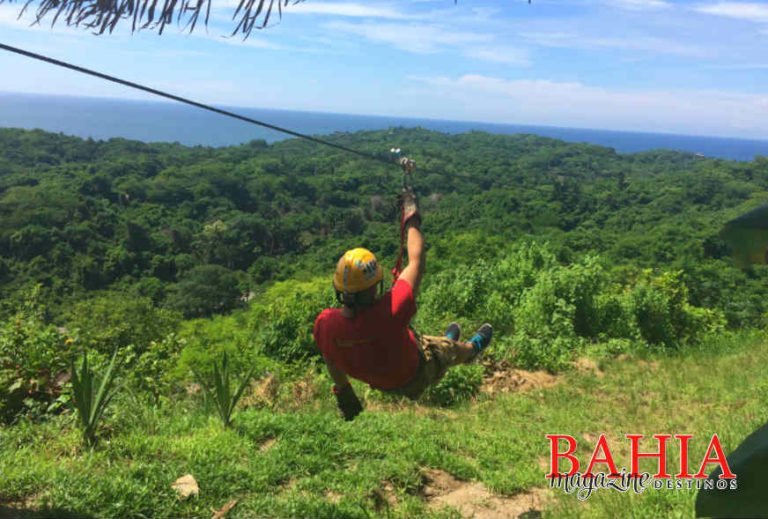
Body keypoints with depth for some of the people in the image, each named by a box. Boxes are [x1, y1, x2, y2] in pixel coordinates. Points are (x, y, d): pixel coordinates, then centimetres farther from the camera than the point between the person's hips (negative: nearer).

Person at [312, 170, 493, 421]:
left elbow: (331, 361, -10)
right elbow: (416, 262, -31)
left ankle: (444, 342, 66)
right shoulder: (390, 313, -47)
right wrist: (412, 218, -17)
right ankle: (473, 348, 63)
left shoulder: (324, 324, -32)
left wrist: (344, 394, 11)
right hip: (414, 380, -4)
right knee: (453, 349, 28)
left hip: (376, 382, 4)